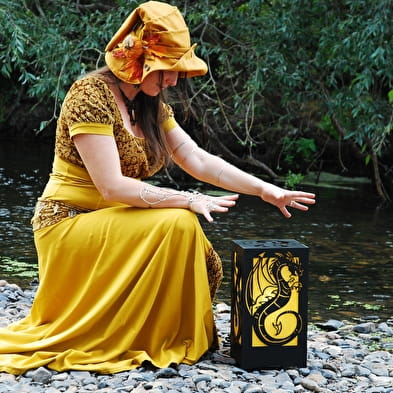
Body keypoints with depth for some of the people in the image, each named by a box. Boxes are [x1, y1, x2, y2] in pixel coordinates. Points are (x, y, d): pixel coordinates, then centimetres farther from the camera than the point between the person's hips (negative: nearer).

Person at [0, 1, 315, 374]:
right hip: (70, 226, -8)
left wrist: (267, 191, 0)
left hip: (111, 224, 8)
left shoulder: (152, 106, 8)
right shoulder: (91, 95, -18)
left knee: (204, 267, -7)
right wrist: (188, 200, -22)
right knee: (177, 225, -26)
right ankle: (151, 341, -13)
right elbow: (112, 187, -24)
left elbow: (199, 161, 8)